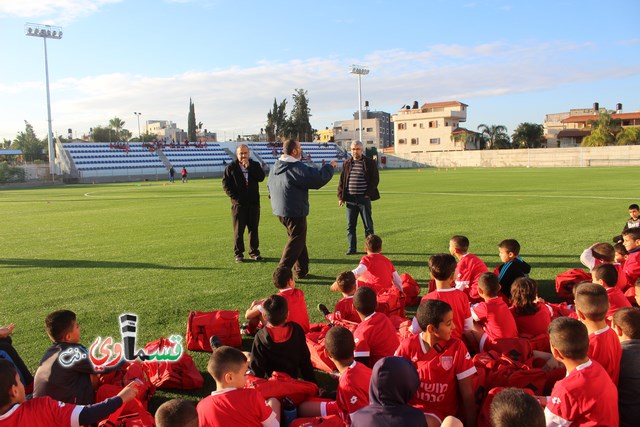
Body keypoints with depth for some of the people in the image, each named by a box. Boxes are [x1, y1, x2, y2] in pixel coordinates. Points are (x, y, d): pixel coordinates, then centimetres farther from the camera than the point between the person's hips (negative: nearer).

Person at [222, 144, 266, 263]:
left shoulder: (255, 165, 7)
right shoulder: (231, 167, 1)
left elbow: (261, 178, -10)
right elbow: (225, 184, 0)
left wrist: (249, 166, -13)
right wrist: (234, 197, -8)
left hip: (253, 203, 2)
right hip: (238, 204, -2)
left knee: (253, 229, 7)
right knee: (238, 230, 1)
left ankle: (254, 252, 15)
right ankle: (238, 254, 9)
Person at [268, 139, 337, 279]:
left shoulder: (275, 166, 8)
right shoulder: (297, 168, -20)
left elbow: (269, 186, 19)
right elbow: (318, 178, -19)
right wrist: (330, 166, -3)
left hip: (279, 210, 9)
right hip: (295, 212, -9)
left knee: (298, 240, 20)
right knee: (296, 241, 1)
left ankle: (301, 270, 26)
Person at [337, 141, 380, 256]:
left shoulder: (370, 163, 0)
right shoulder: (346, 163, 11)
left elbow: (375, 179, -1)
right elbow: (342, 181, 13)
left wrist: (368, 194, -9)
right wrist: (340, 196, 5)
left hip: (364, 198, -3)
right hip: (350, 199, 3)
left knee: (368, 225, 4)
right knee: (350, 225, 6)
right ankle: (352, 248, 14)